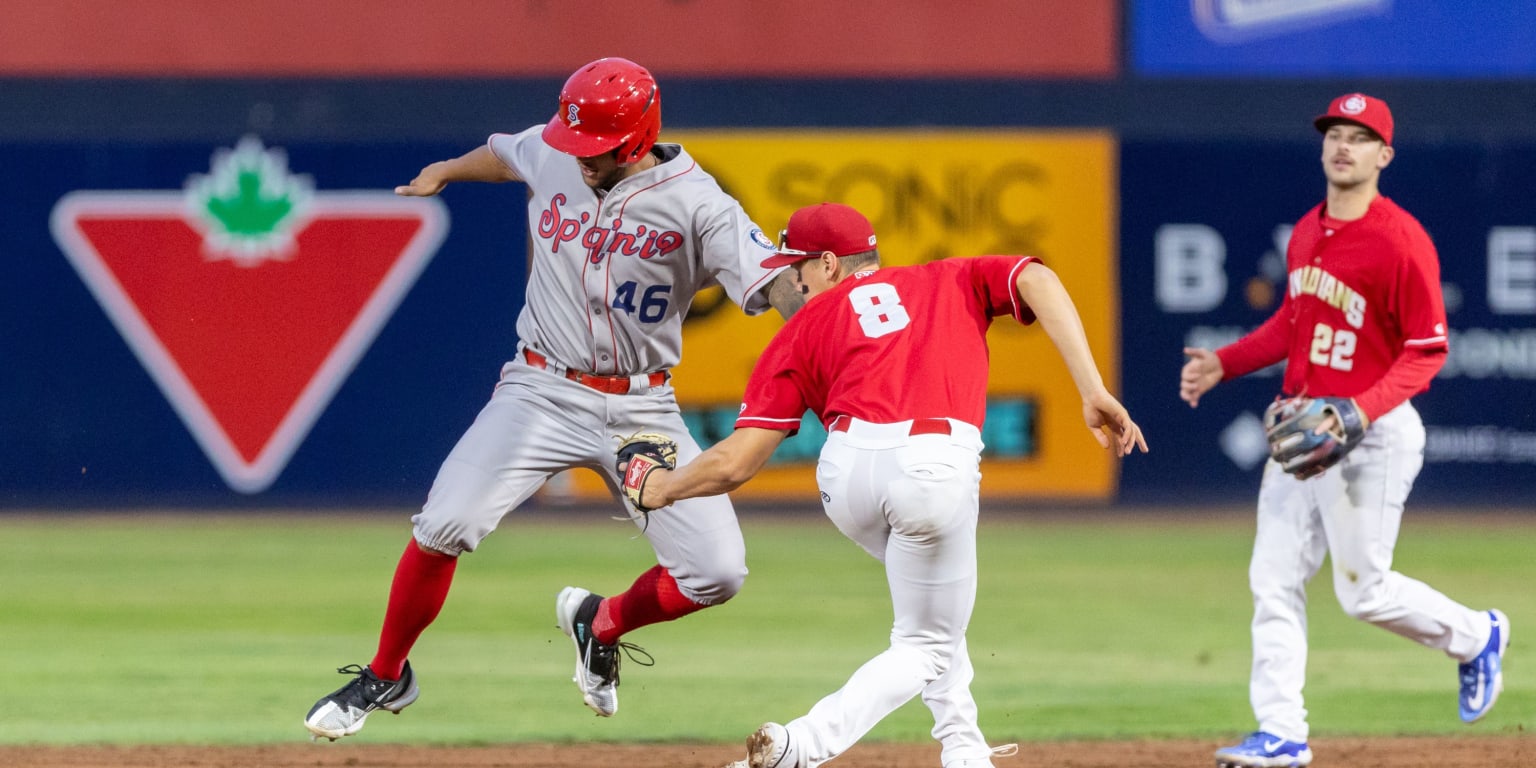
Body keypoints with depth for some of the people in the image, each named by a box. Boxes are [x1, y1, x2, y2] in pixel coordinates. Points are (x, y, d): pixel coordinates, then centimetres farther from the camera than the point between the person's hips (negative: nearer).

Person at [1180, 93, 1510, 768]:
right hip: (1300, 427, 8)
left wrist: (1361, 411, -27)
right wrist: (1223, 364, 10)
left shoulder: (1400, 241, -16)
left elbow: (1427, 351, -16)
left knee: (1364, 591, -2)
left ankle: (1474, 637, 25)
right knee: (1273, 580, 1)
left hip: (1373, 433, -8)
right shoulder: (1306, 232, 9)